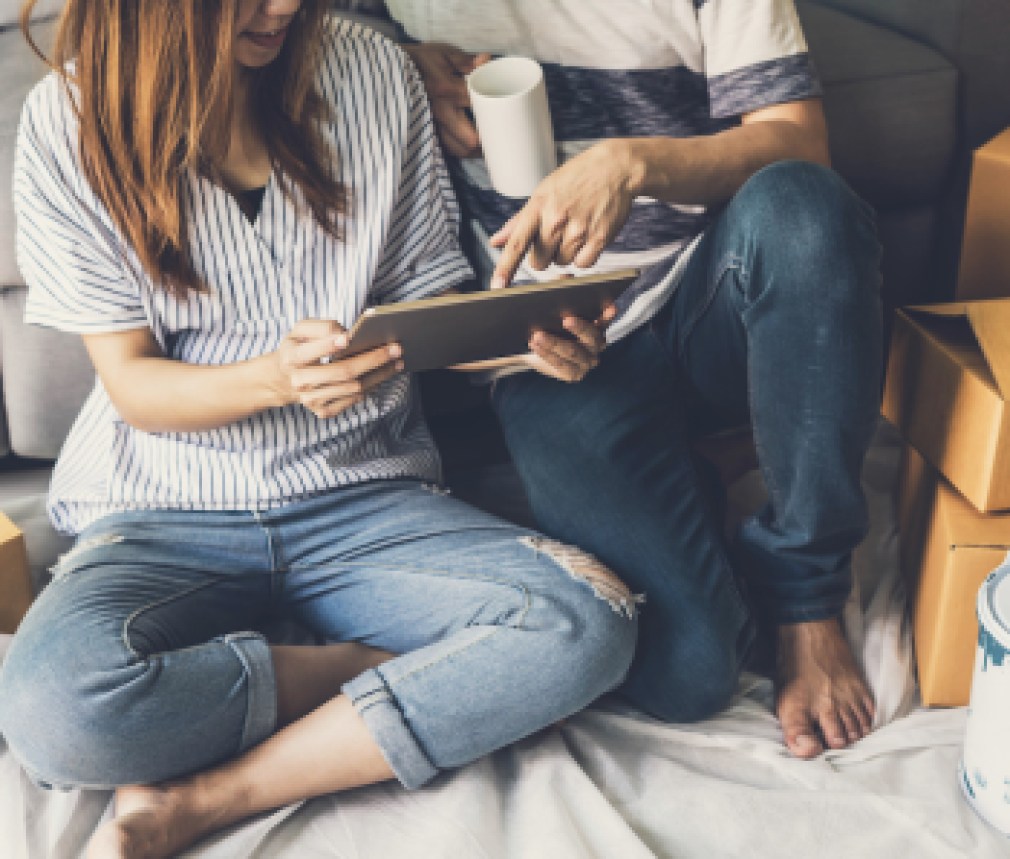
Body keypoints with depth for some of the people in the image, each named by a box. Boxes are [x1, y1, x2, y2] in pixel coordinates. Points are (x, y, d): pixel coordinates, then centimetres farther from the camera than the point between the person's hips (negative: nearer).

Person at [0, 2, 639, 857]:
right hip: (169, 510, -1)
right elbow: (132, 384, -5)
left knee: (592, 621, -25)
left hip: (363, 495, 2)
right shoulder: (70, 121, -4)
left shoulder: (373, 74, 2)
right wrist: (280, 377, -26)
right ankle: (430, 684, -10)